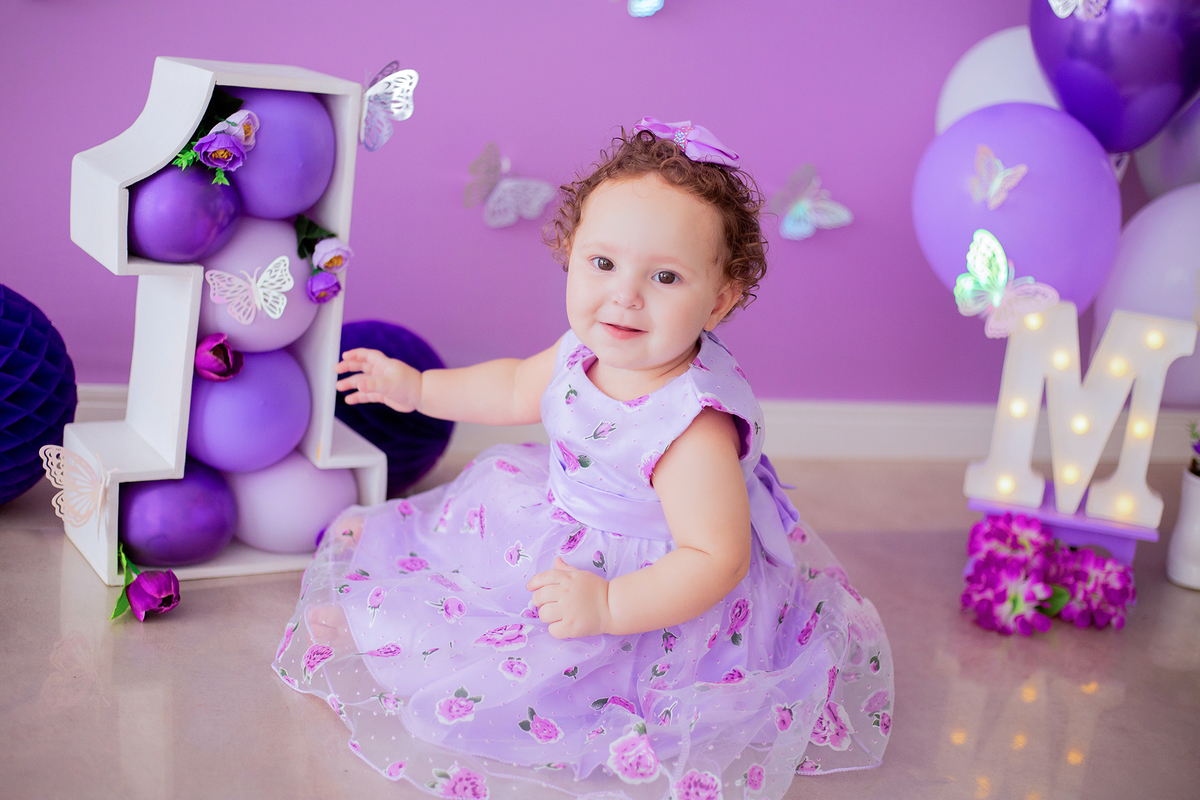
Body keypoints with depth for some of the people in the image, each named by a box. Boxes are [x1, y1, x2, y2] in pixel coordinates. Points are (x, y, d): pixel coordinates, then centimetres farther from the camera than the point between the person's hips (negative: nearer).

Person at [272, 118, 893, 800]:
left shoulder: (693, 427, -38)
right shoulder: (588, 349, -12)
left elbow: (715, 560, -35)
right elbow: (518, 389, 10)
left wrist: (609, 606, -43)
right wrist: (417, 388, 16)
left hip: (658, 598, -8)